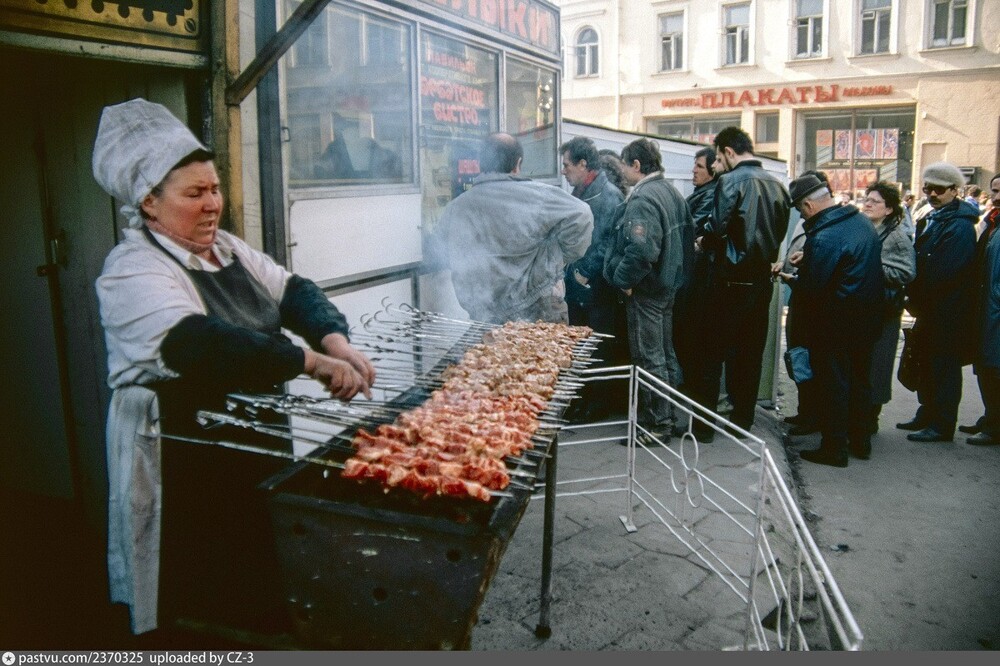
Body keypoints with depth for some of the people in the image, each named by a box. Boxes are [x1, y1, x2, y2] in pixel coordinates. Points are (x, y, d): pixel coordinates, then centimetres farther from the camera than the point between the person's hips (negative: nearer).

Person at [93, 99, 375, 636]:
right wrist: (309, 361, -37)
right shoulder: (134, 270, -18)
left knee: (261, 572, 21)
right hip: (186, 470, -8)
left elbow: (293, 291, 0)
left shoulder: (227, 249, 9)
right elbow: (199, 343, -33)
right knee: (206, 600, 6)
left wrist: (334, 340, -20)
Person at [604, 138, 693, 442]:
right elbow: (688, 233, 18)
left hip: (645, 290, -10)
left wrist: (623, 279, -19)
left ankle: (658, 424, 7)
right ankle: (669, 415, 30)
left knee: (649, 359, -1)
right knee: (665, 353, 18)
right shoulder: (671, 192, 10)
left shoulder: (642, 199, -21)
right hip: (669, 285, 10)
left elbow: (641, 249, -32)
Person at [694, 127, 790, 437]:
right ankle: (742, 420, 21)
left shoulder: (731, 181, -11)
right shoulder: (777, 185, 8)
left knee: (714, 352, 2)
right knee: (751, 353, 12)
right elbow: (779, 233, 12)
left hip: (732, 280, -6)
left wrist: (703, 243, 2)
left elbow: (717, 229, -17)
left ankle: (704, 423, 6)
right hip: (761, 280, 6)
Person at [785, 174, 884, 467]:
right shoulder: (861, 220, 4)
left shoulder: (823, 238, -25)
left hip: (837, 322, -9)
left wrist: (793, 278, -1)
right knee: (860, 378, 19)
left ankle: (834, 447, 13)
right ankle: (860, 440, 32)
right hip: (868, 316, 9)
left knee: (834, 383, 3)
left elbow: (810, 288, -22)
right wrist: (808, 256, 14)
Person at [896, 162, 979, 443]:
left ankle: (942, 425, 8)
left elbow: (943, 273, -22)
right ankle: (927, 414, 29)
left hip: (947, 312, -9)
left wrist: (917, 300, -14)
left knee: (943, 367, -1)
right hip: (929, 309, 9)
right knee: (926, 364, 16)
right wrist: (913, 296, 3)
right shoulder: (930, 220, 13)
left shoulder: (960, 226, -16)